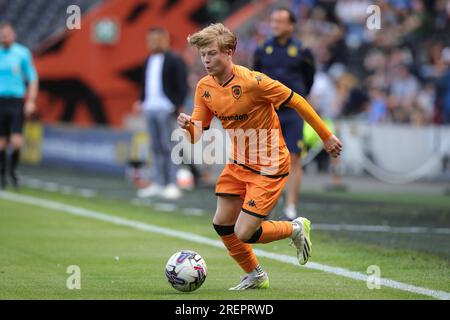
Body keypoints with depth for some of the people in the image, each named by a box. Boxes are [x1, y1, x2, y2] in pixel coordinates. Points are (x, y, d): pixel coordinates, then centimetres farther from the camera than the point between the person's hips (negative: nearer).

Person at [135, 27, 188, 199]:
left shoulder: (174, 61, -5)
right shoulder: (150, 60, 18)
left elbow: (182, 86, -9)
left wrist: (178, 105, -18)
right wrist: (142, 101, 11)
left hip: (166, 109, -7)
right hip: (150, 108, 8)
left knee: (167, 147, -8)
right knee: (156, 148, 8)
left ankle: (172, 184, -7)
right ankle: (158, 184, 11)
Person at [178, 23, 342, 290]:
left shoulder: (252, 81, -25)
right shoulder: (205, 87, -3)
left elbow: (296, 102, -16)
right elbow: (197, 134, 2)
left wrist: (326, 136, -9)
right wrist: (187, 125, -23)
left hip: (269, 168, -7)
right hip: (239, 164, 7)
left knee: (243, 234, -11)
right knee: (222, 224, 6)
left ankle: (296, 229, 17)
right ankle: (256, 276, 30)